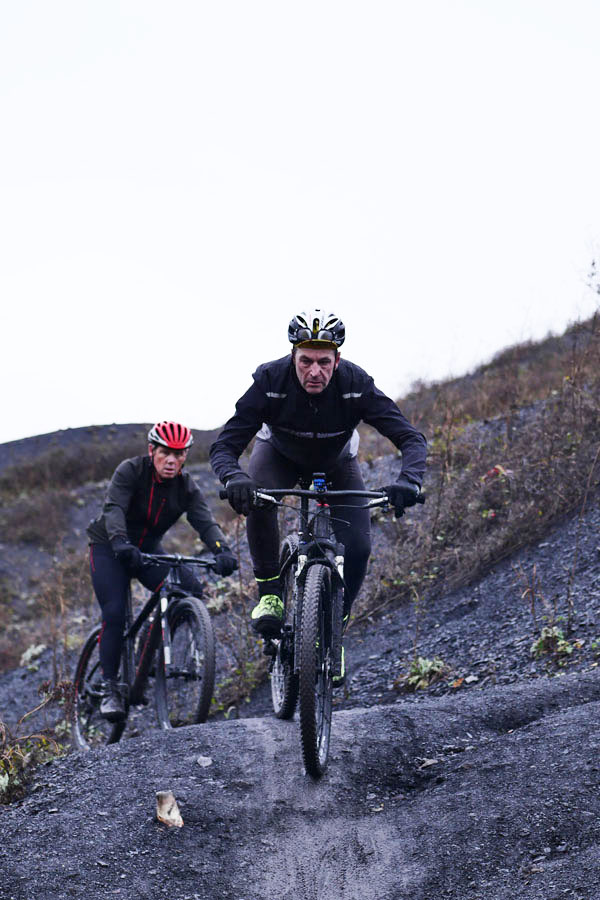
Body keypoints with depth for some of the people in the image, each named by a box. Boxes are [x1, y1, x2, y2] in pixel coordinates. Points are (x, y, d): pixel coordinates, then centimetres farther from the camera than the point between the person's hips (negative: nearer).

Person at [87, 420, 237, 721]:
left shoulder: (186, 487, -11)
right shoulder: (130, 471, -21)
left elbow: (205, 521, -25)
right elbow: (114, 508, -35)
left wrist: (222, 550, -47)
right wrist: (120, 543, -56)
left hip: (147, 550, 4)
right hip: (108, 548, -3)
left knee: (190, 589, -20)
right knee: (114, 613, -21)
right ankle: (109, 689, -12)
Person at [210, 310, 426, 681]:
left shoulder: (356, 384, -34)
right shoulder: (270, 381, -34)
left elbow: (412, 439, -36)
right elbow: (224, 445, -35)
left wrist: (409, 481, -57)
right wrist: (233, 477, -58)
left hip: (336, 462, 1)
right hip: (279, 452, -1)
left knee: (358, 547, -17)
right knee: (257, 499, -35)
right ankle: (270, 594, -17)